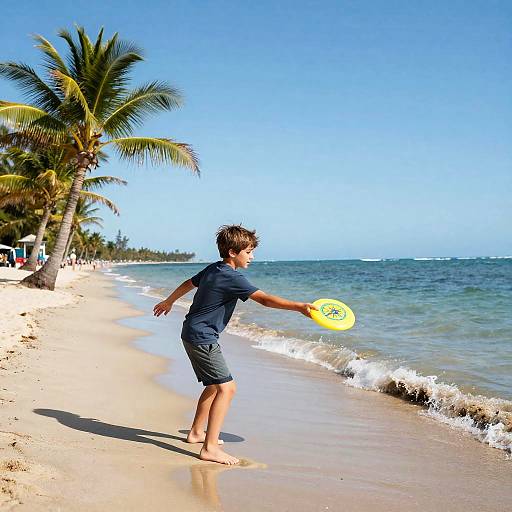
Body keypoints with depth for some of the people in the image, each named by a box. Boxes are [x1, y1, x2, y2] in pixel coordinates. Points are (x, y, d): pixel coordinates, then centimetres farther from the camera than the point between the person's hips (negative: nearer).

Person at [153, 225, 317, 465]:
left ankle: (197, 432, 34)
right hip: (202, 338, -10)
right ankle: (210, 448, -14)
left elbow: (189, 283, 25)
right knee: (226, 387, -13)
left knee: (215, 384, 21)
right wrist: (299, 307, -34)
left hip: (194, 335, 10)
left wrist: (169, 301, 41)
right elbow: (265, 299, -29)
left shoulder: (213, 268, 9)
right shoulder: (232, 278, -20)